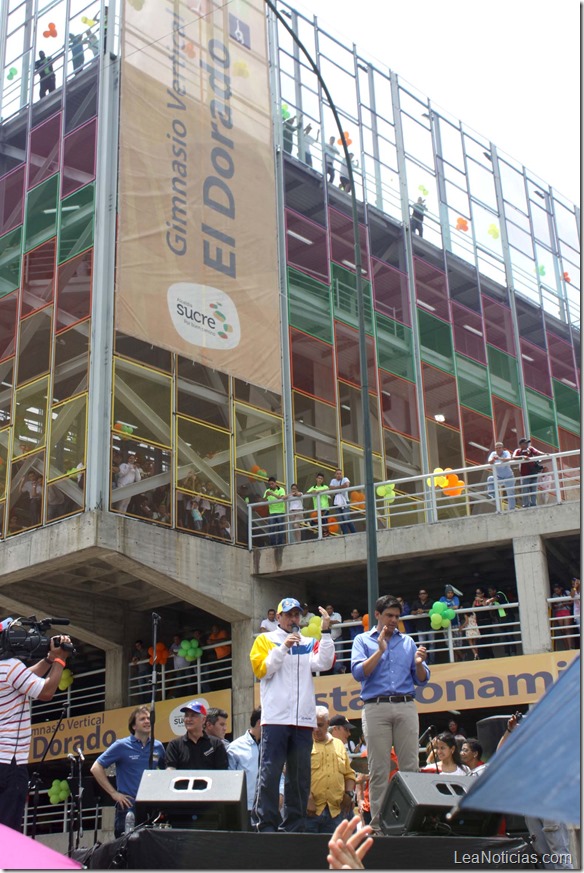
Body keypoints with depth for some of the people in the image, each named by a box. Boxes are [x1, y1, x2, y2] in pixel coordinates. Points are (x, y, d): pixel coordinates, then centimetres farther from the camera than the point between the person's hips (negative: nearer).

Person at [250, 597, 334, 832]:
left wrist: (326, 632, -6)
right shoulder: (265, 640, 11)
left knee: (300, 776, 6)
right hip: (275, 718, -3)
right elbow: (261, 670, -2)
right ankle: (265, 825, -6)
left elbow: (323, 663, -1)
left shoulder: (309, 643, 17)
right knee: (269, 773, -9)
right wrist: (283, 647, -11)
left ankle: (293, 826, 13)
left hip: (303, 719, 3)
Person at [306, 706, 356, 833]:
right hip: (309, 809, -4)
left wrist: (349, 793, 8)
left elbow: (349, 774, 24)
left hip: (336, 810, 5)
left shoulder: (339, 744, 21)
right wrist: (308, 798, -16)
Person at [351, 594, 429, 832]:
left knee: (410, 766, -3)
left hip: (406, 706, 2)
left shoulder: (407, 642, 19)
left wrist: (419, 664, -6)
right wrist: (380, 650, -9)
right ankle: (378, 822, 0)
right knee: (379, 769, -3)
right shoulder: (363, 640, 12)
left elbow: (422, 680, 15)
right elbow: (358, 673, -4)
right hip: (376, 707, -2)